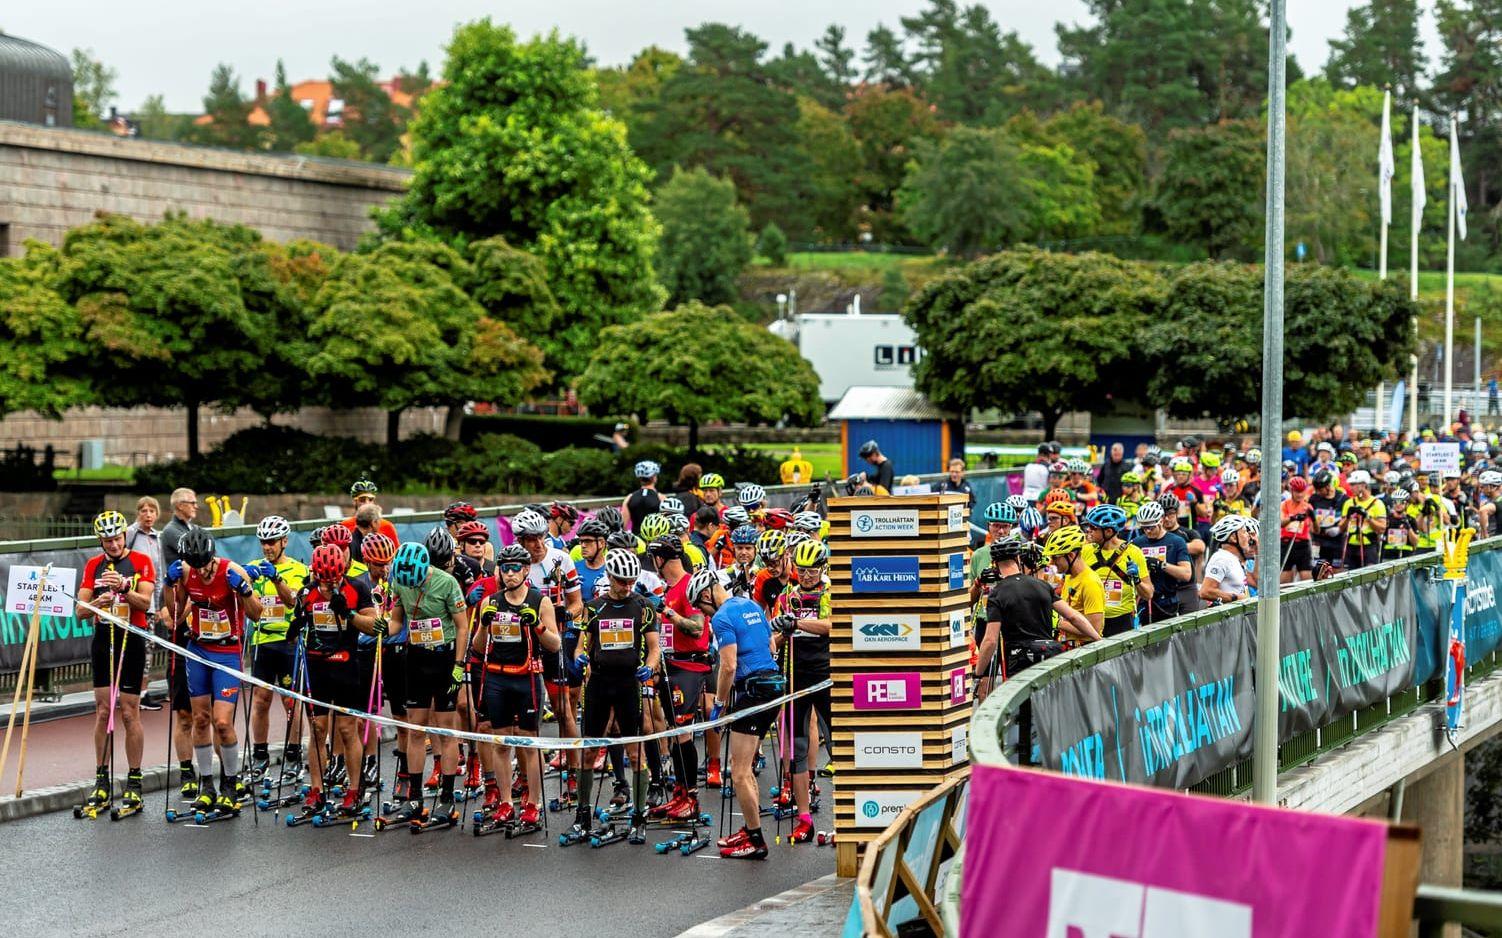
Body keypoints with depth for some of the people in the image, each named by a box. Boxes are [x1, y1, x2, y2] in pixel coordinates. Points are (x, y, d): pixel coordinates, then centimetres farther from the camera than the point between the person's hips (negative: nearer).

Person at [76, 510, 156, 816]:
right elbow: (81, 610, 5)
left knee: (129, 712, -3)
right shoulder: (93, 565, 9)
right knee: (103, 710, 3)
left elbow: (145, 602, -13)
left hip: (132, 640, -3)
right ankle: (102, 782, 8)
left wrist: (123, 587, -31)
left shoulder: (141, 561, -2)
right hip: (103, 639, 3)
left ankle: (134, 783, 2)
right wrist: (97, 603, -17)